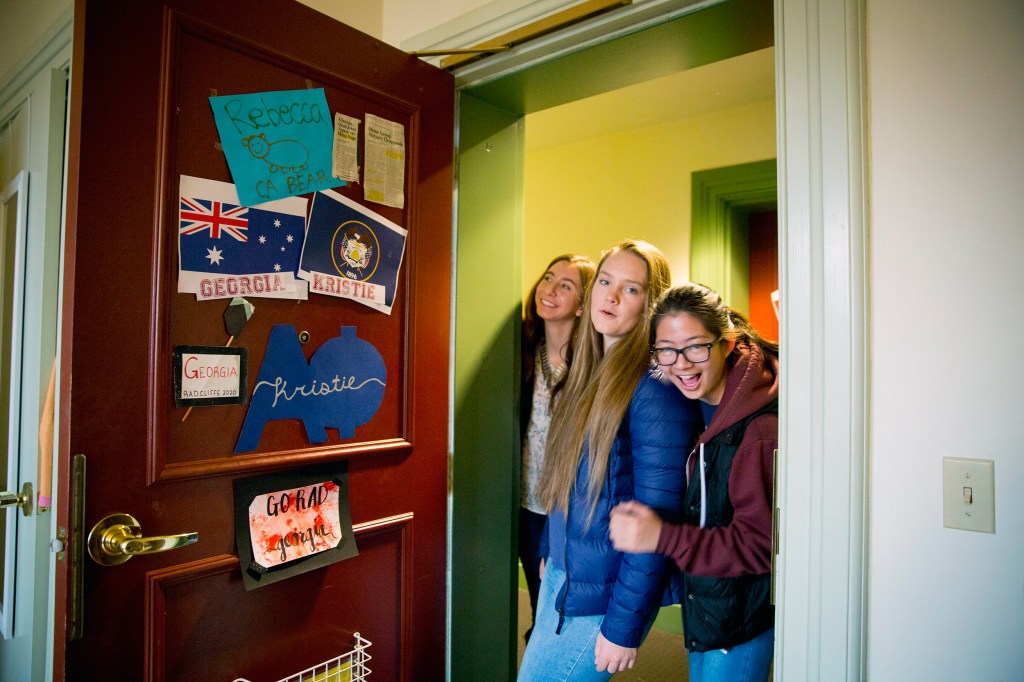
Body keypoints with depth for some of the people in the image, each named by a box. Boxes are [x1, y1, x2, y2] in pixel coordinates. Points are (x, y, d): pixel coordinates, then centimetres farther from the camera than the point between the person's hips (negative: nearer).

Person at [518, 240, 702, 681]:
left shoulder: (655, 385, -20)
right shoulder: (589, 372, 6)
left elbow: (656, 515, -21)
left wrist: (625, 626, -17)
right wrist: (549, 553, 17)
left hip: (604, 591, -8)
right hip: (560, 572, 8)